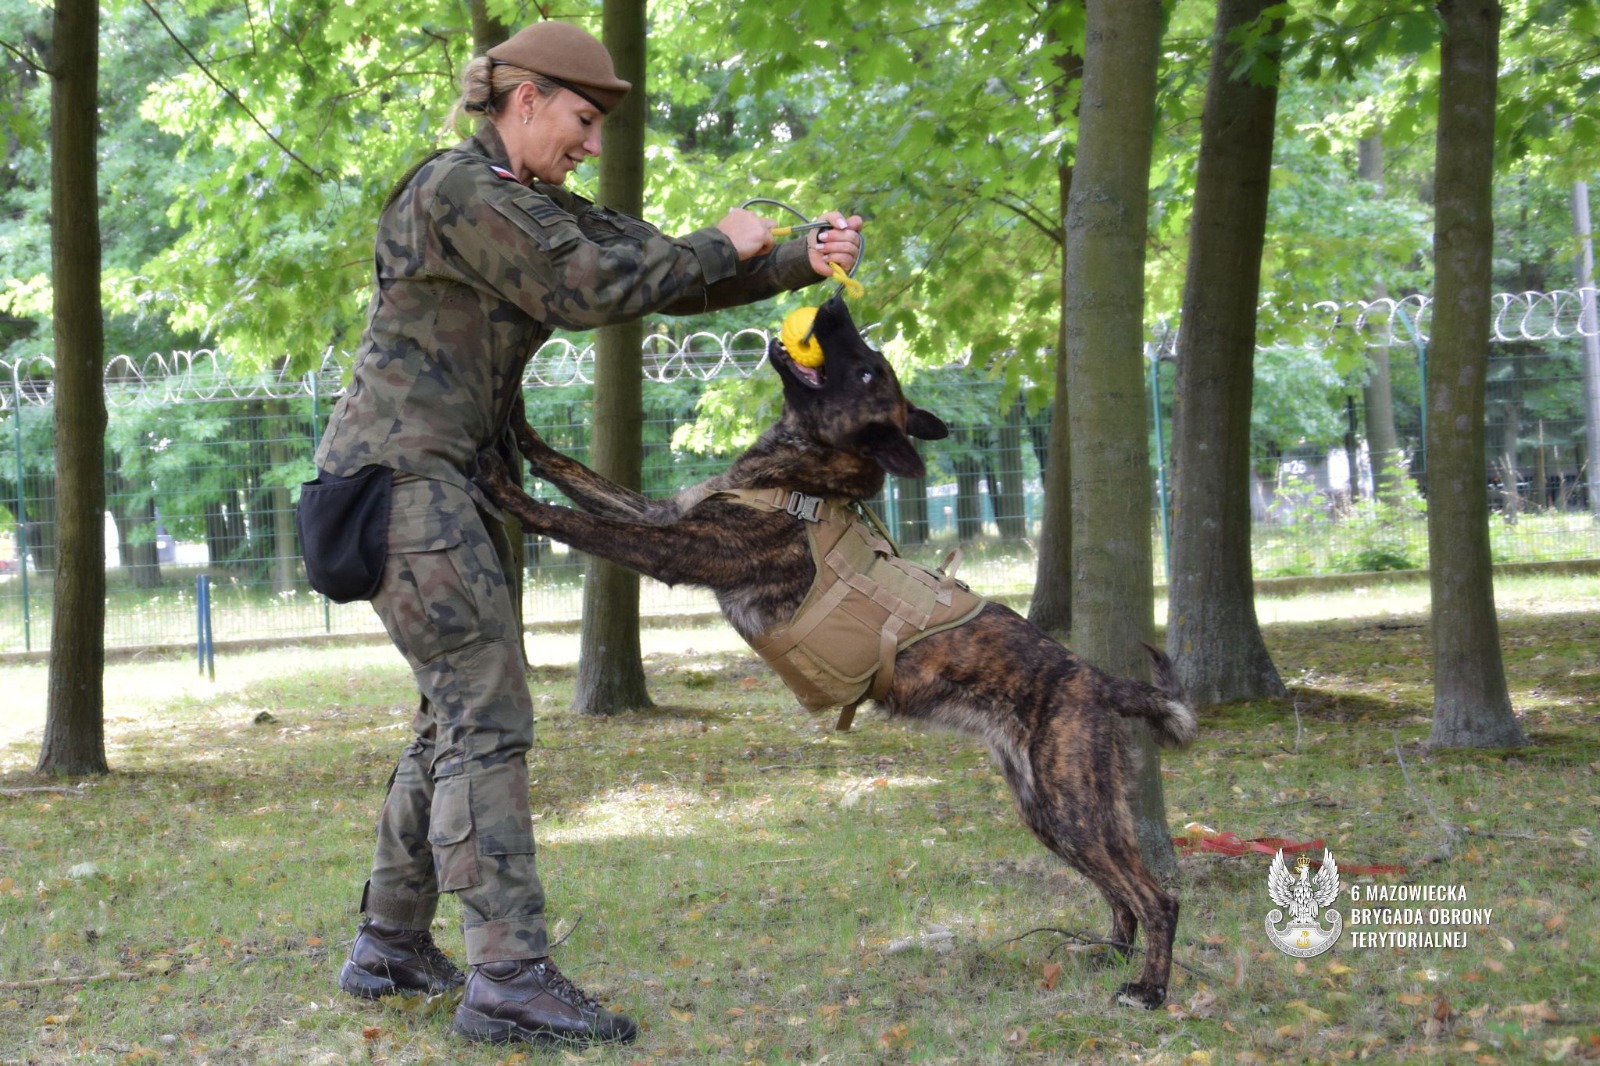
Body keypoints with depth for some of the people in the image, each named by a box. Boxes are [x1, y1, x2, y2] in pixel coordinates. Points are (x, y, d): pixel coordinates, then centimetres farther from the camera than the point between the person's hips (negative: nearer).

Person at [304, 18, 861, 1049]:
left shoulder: (541, 208, 15)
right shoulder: (457, 190, -14)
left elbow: (660, 274, 10)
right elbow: (585, 289, -19)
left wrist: (800, 261, -3)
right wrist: (722, 246, -7)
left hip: (455, 479, 10)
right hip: (400, 470, -10)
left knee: (458, 715, 14)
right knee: (490, 719, -15)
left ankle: (392, 943, 23)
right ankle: (509, 977, -18)